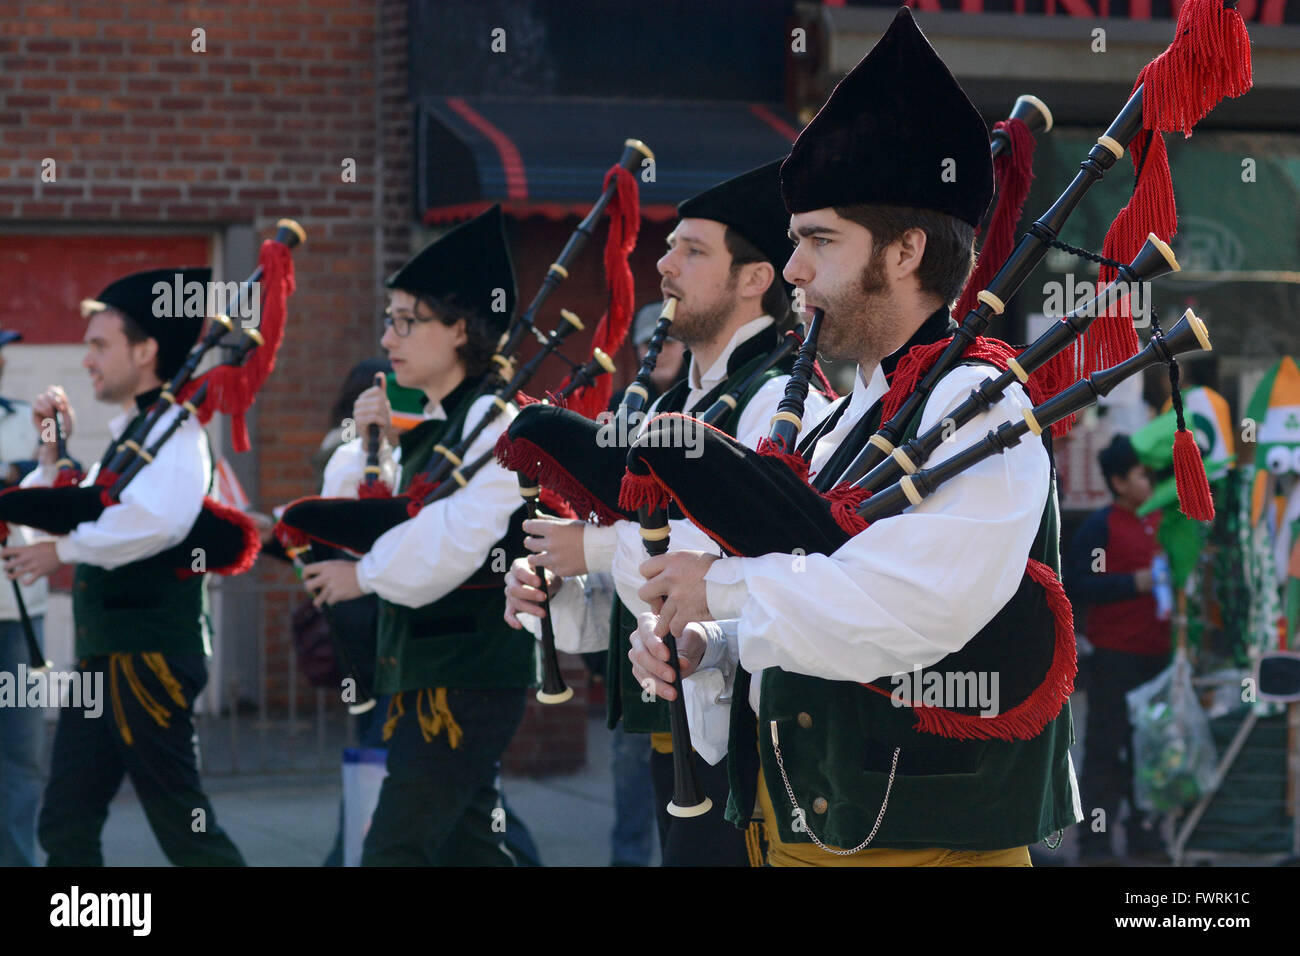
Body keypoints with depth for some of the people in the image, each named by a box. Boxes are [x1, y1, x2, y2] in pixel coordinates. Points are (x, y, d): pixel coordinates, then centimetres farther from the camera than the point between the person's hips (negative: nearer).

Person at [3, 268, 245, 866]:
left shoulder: (174, 429, -11)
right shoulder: (128, 434, 18)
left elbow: (157, 520, -30)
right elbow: (69, 517, 21)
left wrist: (65, 549, -20)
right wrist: (55, 451, 9)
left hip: (149, 654, -10)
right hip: (104, 659, 10)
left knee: (184, 829, -6)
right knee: (65, 829, 7)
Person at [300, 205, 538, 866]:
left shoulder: (495, 420, -13)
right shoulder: (427, 427, 16)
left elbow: (454, 541, -24)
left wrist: (365, 574, -10)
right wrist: (368, 446, 8)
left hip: (470, 674, -10)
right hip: (425, 669, 10)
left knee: (395, 848, -12)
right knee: (466, 846, 12)